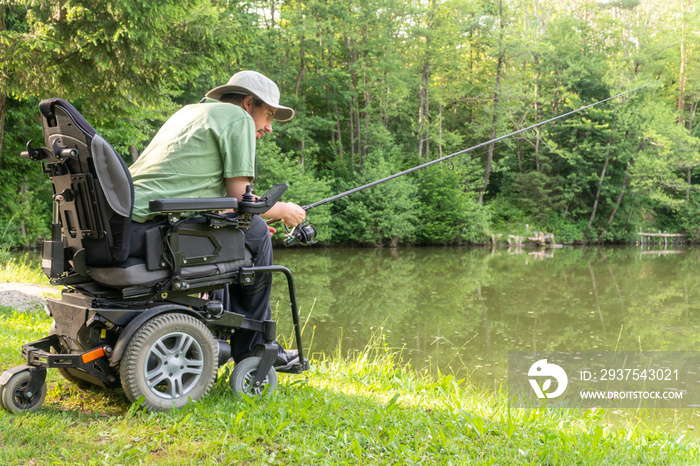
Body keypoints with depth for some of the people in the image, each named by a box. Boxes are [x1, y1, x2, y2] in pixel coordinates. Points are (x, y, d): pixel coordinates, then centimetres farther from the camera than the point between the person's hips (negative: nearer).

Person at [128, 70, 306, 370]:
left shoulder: (189, 111, 28)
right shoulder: (238, 117, 3)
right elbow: (239, 199, -3)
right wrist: (282, 210, 15)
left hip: (121, 221, 9)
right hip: (154, 229, -9)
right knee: (255, 233, 4)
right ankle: (254, 349, 14)